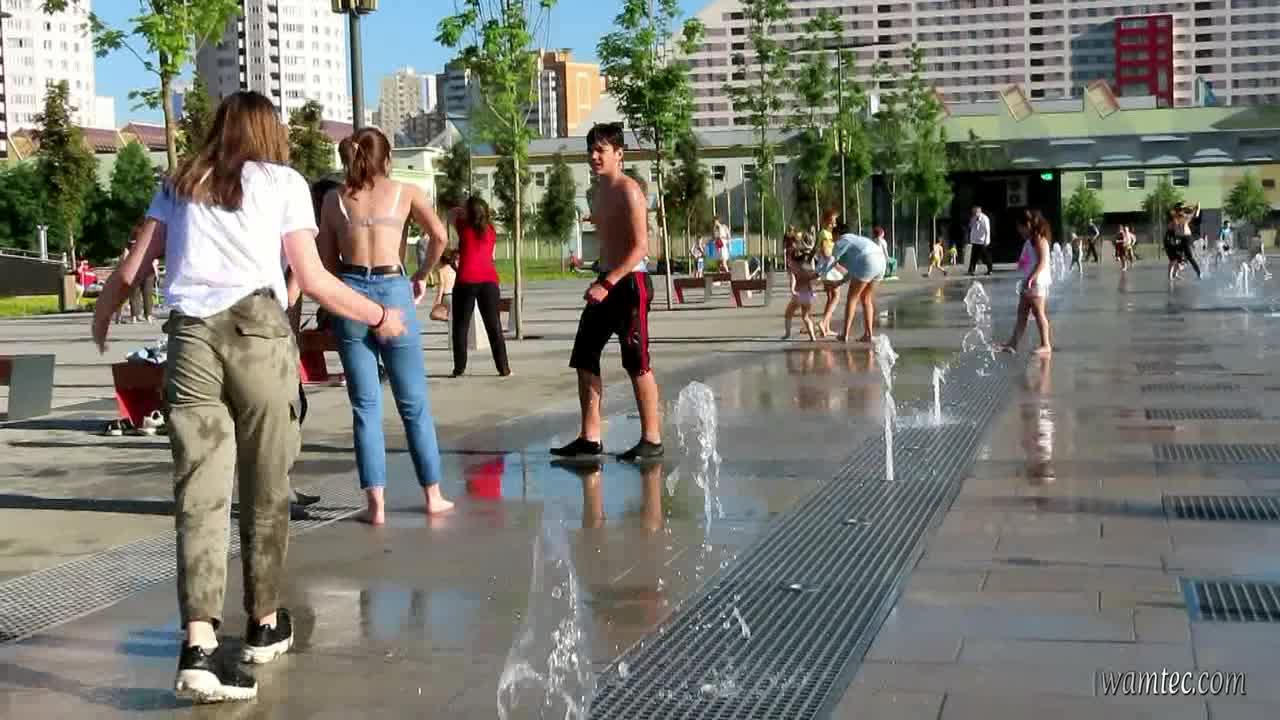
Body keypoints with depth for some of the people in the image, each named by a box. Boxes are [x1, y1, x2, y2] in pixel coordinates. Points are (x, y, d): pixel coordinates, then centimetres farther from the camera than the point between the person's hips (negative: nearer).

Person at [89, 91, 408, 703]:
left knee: (199, 493, -3)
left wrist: (101, 317, 34)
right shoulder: (282, 181, 11)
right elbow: (312, 280, 4)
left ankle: (199, 645, -16)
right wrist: (378, 317, 16)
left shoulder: (178, 186, 19)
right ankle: (265, 624, 24)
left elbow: (131, 270, 15)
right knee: (265, 487, 12)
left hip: (189, 337, 2)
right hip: (257, 331, -2)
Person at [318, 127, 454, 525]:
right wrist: (422, 275, 7)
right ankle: (433, 495, 16)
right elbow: (439, 235, -5)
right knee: (414, 403, 9)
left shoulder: (334, 198, 10)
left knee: (365, 405, 5)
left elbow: (328, 259, 7)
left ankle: (376, 503, 2)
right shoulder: (405, 192, 6)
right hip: (392, 292, -1)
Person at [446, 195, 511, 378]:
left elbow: (452, 213, 21)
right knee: (493, 325, 6)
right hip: (489, 280, 3)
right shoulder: (491, 231, 11)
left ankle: (459, 368, 3)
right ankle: (503, 368, 3)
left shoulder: (464, 227, 3)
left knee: (461, 325, 6)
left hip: (466, 281, -3)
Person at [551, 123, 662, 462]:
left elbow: (640, 247, -20)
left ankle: (652, 439, 6)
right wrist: (600, 281, 19)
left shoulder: (628, 191, -13)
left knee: (637, 363, -3)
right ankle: (590, 438, 11)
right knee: (584, 358, 6)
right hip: (606, 282, 9)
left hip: (630, 283, -9)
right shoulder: (600, 191, 14)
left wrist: (608, 284, -25)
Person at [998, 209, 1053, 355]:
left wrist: (1031, 278, -25)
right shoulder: (1029, 241, 17)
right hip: (1028, 282, 10)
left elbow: (1043, 263, -20)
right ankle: (1013, 344, 8)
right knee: (1021, 314, 7)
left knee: (1039, 313, -6)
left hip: (1037, 281, -10)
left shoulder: (1039, 240, -11)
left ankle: (1046, 345, -1)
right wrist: (1026, 280, 16)